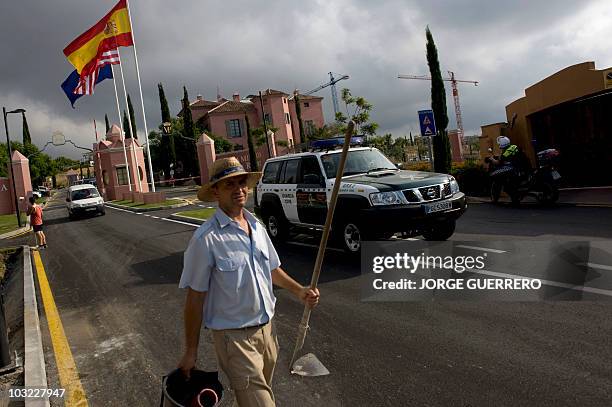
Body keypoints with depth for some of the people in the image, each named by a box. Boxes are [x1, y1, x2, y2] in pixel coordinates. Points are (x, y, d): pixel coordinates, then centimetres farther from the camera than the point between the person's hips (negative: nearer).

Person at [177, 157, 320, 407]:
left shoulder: (257, 227, 4)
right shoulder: (206, 238, -17)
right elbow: (195, 298, -13)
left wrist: (298, 290, 3)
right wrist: (191, 352, -8)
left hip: (266, 329, 7)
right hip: (234, 337, -7)